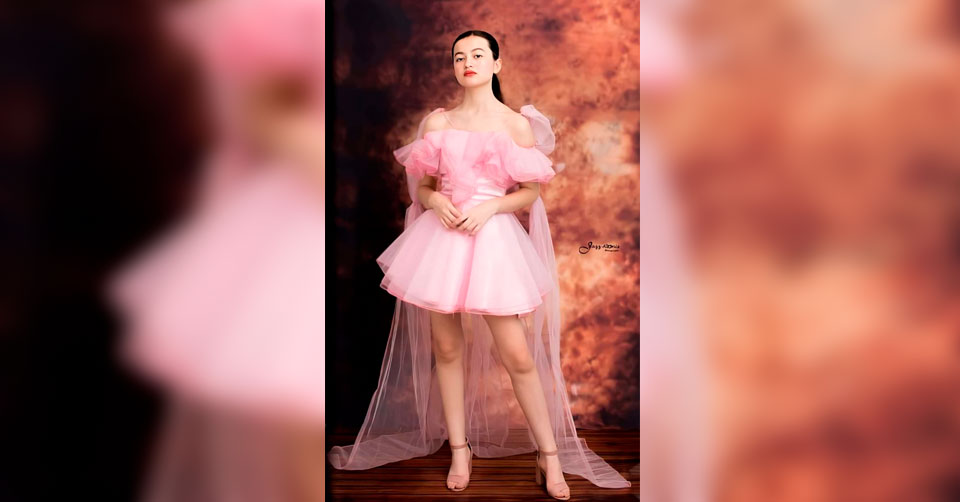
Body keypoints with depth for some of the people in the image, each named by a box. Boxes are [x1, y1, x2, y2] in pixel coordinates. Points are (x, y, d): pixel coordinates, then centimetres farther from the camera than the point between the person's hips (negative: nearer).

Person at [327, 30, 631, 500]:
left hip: (493, 236, -3)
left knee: (517, 354, -4)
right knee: (446, 348, 6)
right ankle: (459, 449, 22)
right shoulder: (437, 121, 11)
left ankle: (550, 454, 12)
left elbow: (530, 192, 3)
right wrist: (436, 200, -9)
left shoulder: (515, 123, 3)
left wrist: (489, 206, -13)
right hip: (440, 234, 3)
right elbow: (421, 184, 13)